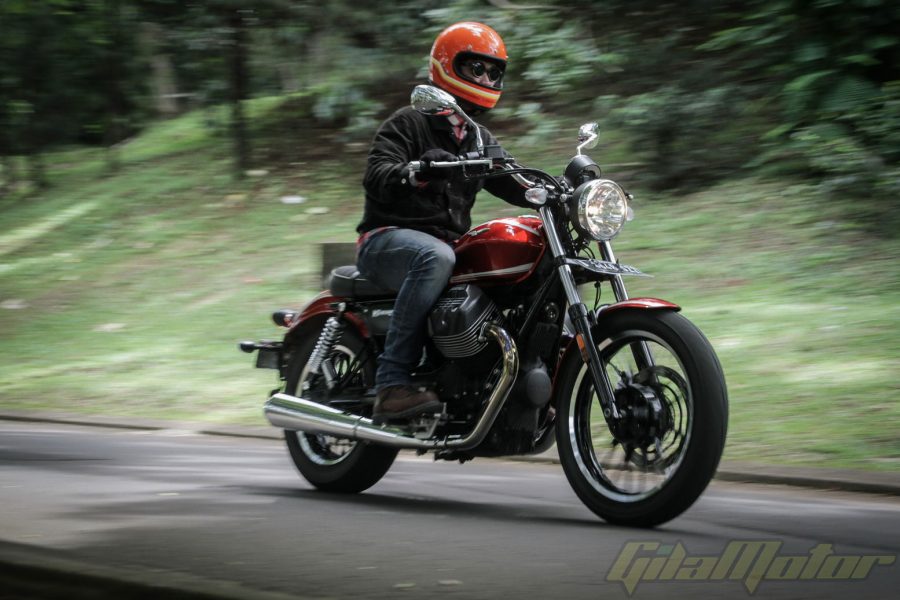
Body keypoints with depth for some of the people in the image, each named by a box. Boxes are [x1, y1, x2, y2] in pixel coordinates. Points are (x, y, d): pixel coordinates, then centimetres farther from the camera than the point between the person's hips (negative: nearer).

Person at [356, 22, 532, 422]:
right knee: (435, 257, -41)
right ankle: (392, 383, -43)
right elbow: (375, 178, -18)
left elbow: (515, 183, 10)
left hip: (450, 244, 7)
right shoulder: (407, 123, -1)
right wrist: (416, 172, -40)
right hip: (387, 239, -7)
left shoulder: (481, 141, 21)